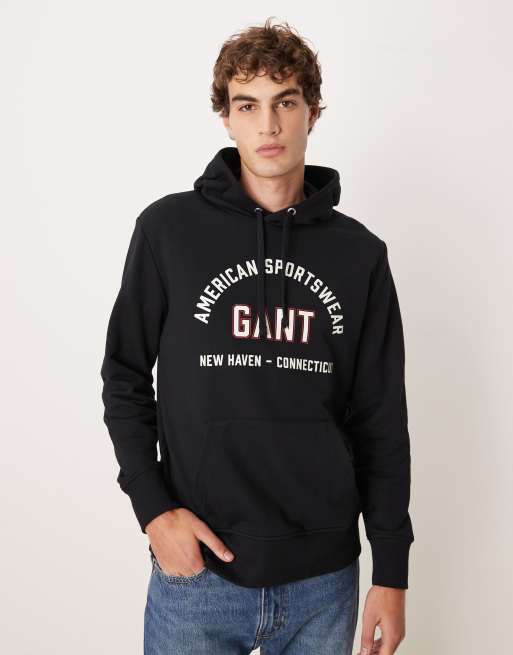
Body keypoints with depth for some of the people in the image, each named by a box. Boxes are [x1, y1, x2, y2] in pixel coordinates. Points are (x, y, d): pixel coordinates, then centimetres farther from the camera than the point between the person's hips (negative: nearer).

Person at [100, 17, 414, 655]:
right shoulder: (169, 228, -3)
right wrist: (152, 507, -8)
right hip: (197, 570, -1)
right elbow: (125, 378, 3)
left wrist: (391, 573, 3)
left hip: (324, 578, 2)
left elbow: (381, 424, 3)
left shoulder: (359, 254, 1)